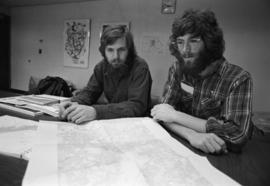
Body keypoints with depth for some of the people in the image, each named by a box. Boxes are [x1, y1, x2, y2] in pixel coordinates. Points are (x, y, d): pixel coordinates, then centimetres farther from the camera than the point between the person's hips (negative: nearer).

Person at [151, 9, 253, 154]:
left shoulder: (238, 79, -16)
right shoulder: (177, 69, -5)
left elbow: (238, 135, -24)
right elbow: (163, 115, -9)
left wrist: (175, 115, -23)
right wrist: (192, 135, -29)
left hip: (221, 157, -2)